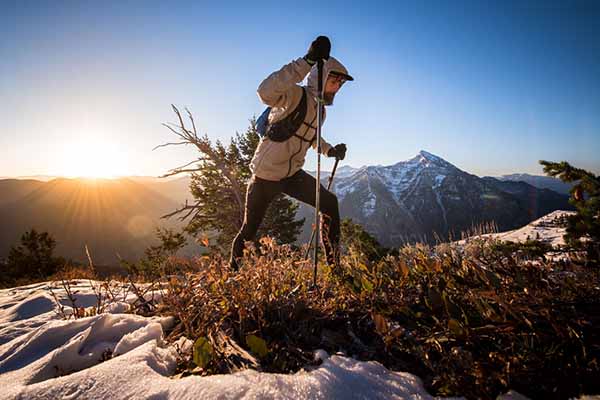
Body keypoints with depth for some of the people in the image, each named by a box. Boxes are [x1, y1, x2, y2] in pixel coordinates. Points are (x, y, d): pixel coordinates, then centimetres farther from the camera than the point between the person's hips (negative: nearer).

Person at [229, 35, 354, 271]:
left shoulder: (321, 109, 8)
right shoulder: (296, 96, -17)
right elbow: (266, 92, -40)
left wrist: (330, 150, 9)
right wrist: (308, 61, -45)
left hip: (293, 174, 7)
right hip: (265, 175, -7)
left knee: (329, 203, -5)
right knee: (249, 231, 5)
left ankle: (334, 265, 8)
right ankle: (233, 270, 33)